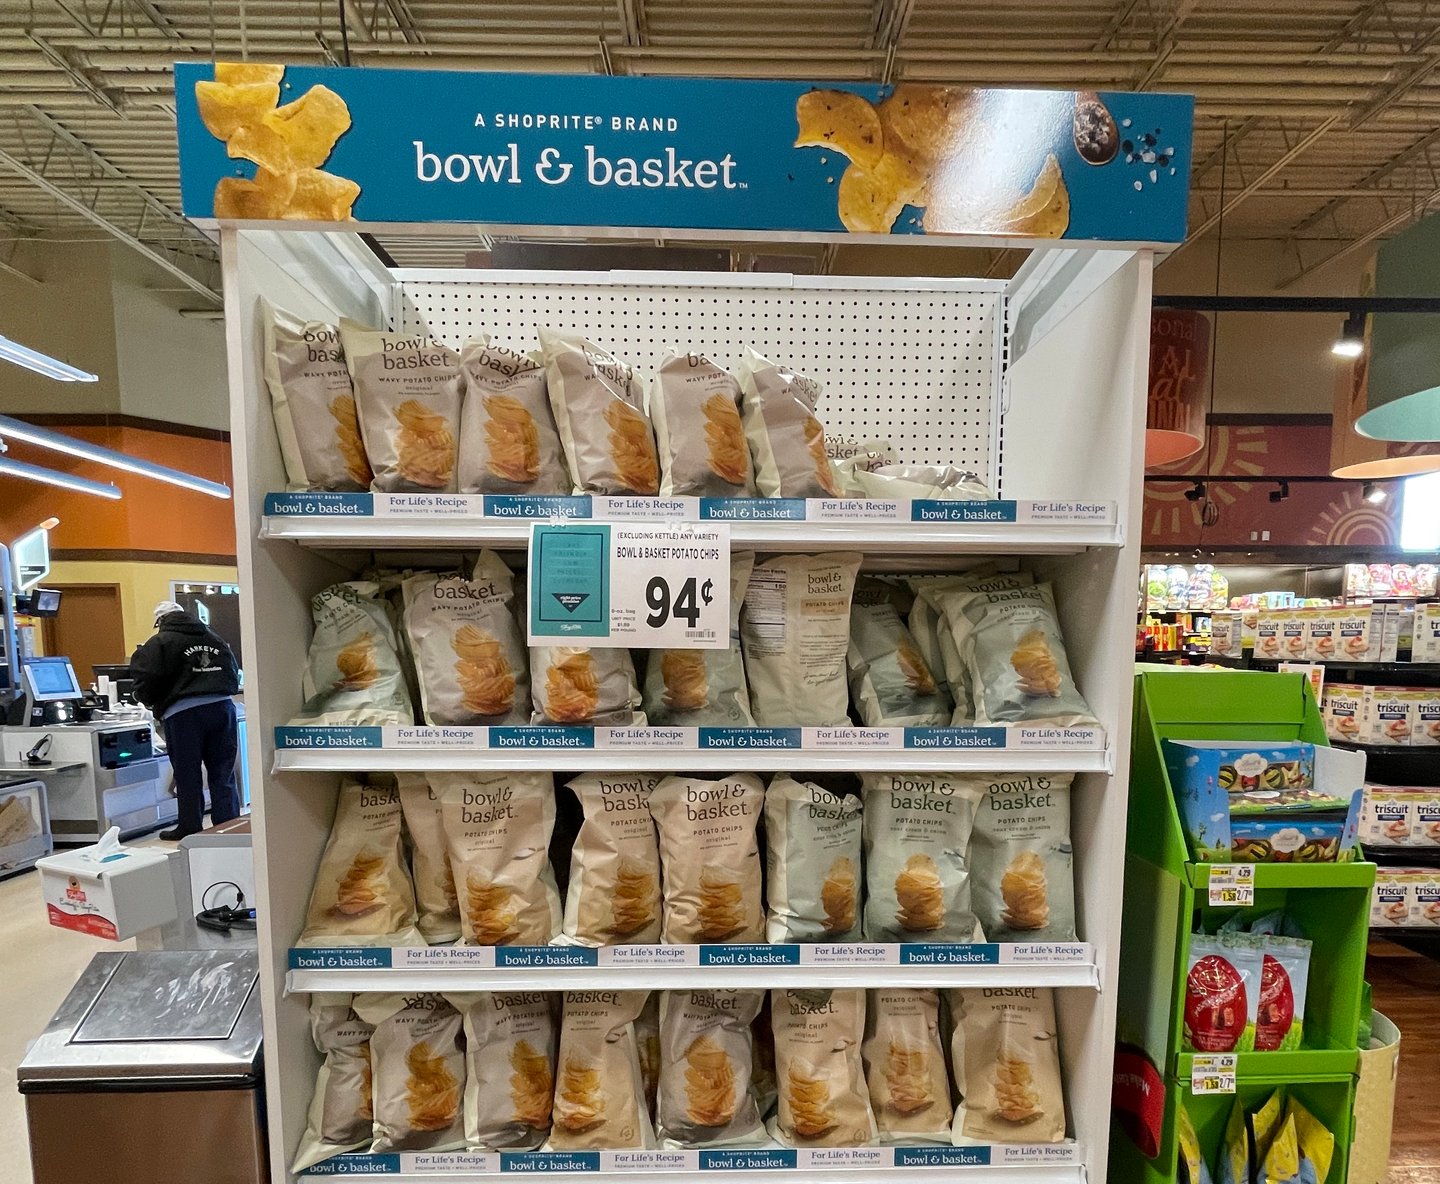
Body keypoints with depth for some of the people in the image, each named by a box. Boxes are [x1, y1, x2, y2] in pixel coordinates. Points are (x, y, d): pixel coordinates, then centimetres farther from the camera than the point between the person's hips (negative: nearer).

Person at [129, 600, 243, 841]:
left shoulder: (159, 643, 1)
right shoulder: (215, 639, 16)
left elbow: (146, 681, -7)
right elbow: (235, 674, 17)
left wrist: (154, 704, 10)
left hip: (183, 712, -4)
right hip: (222, 706, 4)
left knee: (188, 775, 7)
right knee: (222, 773, 9)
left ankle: (190, 828, 15)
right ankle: (228, 826, 13)